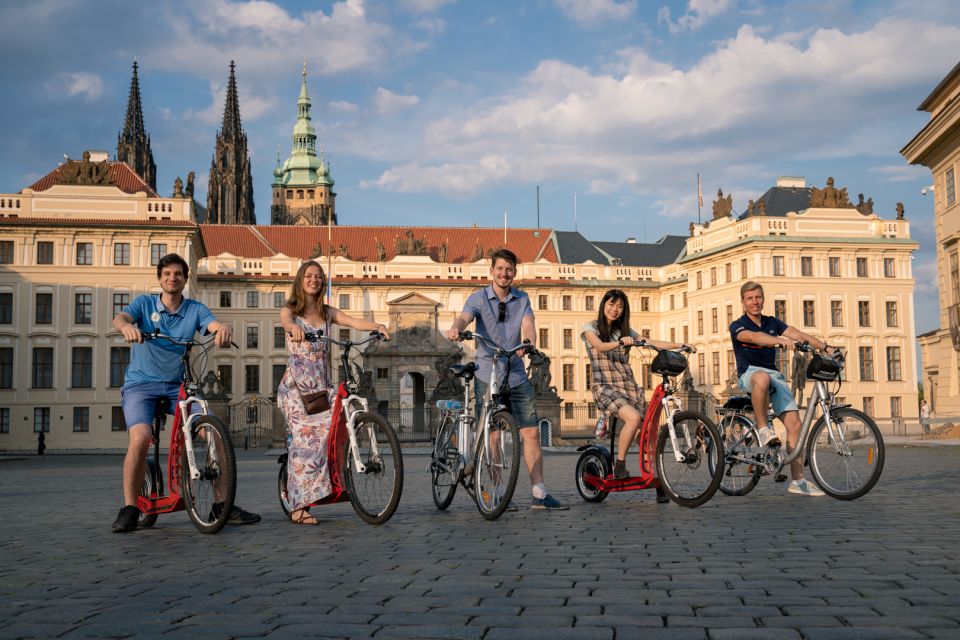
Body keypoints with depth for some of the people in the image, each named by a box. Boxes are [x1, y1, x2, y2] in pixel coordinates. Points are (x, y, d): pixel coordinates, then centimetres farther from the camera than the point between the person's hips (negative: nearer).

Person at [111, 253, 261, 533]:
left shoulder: (195, 309, 4)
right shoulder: (144, 303, 2)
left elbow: (215, 324, -14)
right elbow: (119, 317, -17)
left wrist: (224, 328, -40)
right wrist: (127, 327, -42)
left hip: (177, 385, 2)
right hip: (140, 384, -2)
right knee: (141, 437, -29)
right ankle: (129, 508, -13)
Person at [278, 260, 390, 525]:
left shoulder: (327, 312, 15)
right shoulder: (290, 310, 5)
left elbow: (354, 321, -2)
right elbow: (286, 320, -20)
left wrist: (377, 326, -23)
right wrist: (294, 328, -45)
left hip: (321, 384, 4)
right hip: (296, 385, -4)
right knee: (307, 436, -16)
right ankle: (299, 506, -14)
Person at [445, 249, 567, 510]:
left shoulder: (522, 299, 9)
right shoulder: (478, 298, -1)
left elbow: (528, 323, -8)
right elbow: (464, 317, -20)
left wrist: (529, 341, -32)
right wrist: (455, 329, -44)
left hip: (517, 375, 3)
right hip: (487, 375, -3)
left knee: (531, 432, 0)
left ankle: (539, 494, 5)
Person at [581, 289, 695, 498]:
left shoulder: (625, 331, 18)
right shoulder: (591, 328, 4)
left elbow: (652, 343, 11)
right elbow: (600, 346, -16)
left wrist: (680, 345, -1)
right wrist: (620, 343, -35)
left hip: (629, 386, 5)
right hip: (605, 387, -5)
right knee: (633, 418, -31)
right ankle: (619, 465, -15)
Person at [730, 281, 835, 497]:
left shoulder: (772, 322, 13)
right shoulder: (737, 326, -2)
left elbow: (798, 334, -1)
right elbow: (753, 337, -25)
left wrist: (826, 347, -17)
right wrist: (780, 341, -43)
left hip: (774, 375, 5)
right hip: (749, 374, -5)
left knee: (794, 423, -10)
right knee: (762, 377, -43)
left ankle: (798, 480, -5)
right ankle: (763, 428, -25)